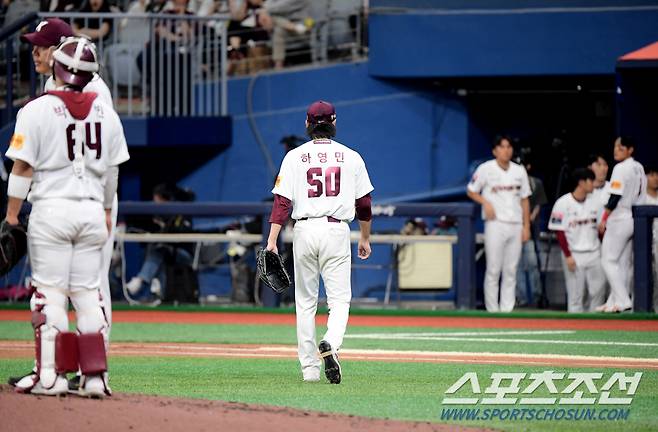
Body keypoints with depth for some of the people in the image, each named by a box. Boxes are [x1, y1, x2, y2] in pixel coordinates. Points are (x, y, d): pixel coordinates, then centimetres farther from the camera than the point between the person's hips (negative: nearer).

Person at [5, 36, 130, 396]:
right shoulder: (106, 114, 6)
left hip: (51, 208, -4)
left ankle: (51, 375, -3)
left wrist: (12, 215, -2)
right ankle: (95, 374, 4)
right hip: (92, 211, 4)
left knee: (50, 292, 0)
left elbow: (23, 167, -9)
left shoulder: (37, 110, -8)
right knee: (88, 292, 8)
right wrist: (106, 211, 26)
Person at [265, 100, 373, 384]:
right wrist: (365, 238, 20)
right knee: (339, 299, 1)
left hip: (304, 230, 1)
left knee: (305, 302, 9)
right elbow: (364, 203, 7)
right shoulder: (351, 157, 4)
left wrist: (272, 240, -9)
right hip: (337, 231, -1)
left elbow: (282, 201, -6)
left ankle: (309, 369, 8)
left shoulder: (294, 157, 1)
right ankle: (330, 344, -29)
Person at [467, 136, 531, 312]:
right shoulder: (486, 169, -1)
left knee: (511, 271, 3)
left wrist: (526, 226, 9)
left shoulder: (519, 171, 11)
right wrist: (485, 202, -11)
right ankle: (492, 311, -1)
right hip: (495, 224, -4)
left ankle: (507, 310, 7)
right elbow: (471, 191, 6)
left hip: (515, 225, 4)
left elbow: (524, 199, 14)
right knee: (493, 270, -5)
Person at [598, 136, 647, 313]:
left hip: (620, 219, -9)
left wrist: (604, 219, -11)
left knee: (609, 260, -5)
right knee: (624, 263, 10)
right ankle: (615, 302, 12)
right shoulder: (639, 168, 12)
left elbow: (615, 197, -17)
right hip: (636, 219, 9)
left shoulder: (621, 168, -13)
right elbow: (642, 196, 13)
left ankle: (622, 301, -14)